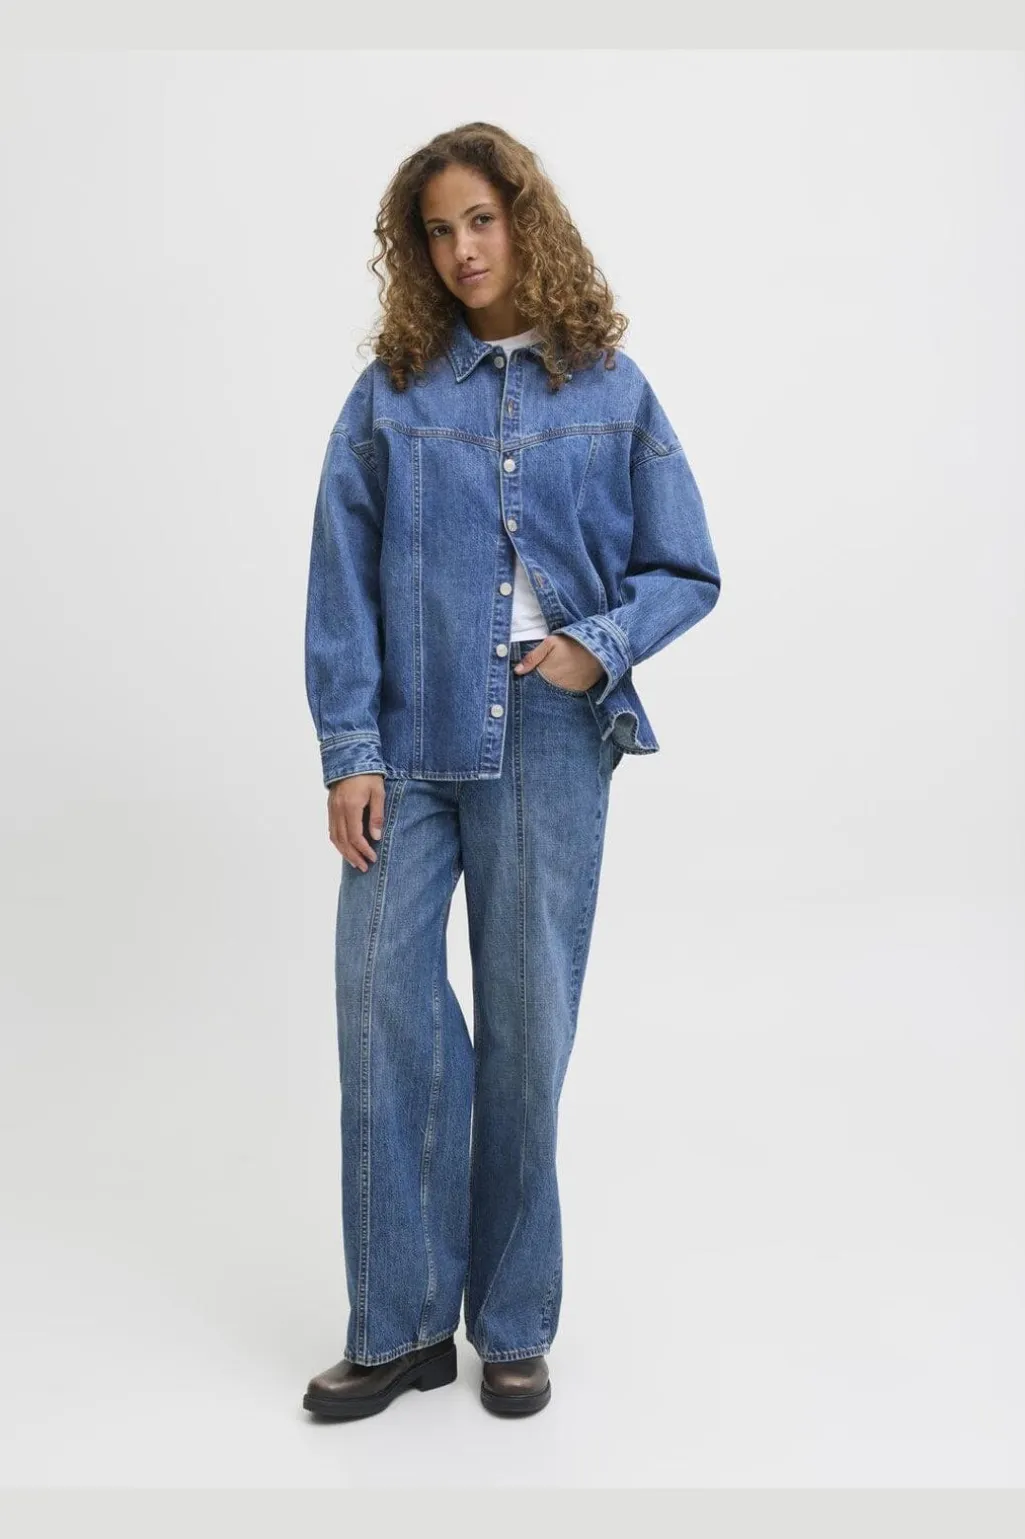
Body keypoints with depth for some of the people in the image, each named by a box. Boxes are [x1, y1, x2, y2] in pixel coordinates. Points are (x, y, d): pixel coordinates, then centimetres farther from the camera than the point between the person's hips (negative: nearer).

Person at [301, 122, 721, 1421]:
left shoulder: (611, 391, 6)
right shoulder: (389, 393, 5)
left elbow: (686, 571, 8)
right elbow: (341, 583, 2)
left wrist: (602, 645, -9)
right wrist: (348, 751, -5)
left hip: (550, 744, 0)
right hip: (409, 746, 1)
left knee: (527, 1028, 6)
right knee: (383, 1009, -3)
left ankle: (515, 1325, 22)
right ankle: (400, 1325, 13)